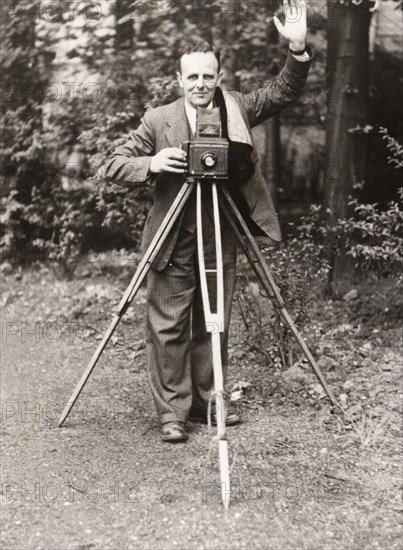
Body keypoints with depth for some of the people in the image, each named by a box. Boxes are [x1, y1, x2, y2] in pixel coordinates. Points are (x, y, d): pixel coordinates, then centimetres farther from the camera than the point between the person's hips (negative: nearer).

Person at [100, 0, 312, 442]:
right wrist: (151, 164, -22)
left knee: (214, 328, 11)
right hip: (173, 246, -2)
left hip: (221, 244, 3)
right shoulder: (158, 121, -3)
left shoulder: (238, 111, 3)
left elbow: (283, 92, -6)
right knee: (168, 329, 0)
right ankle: (172, 411, 11)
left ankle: (205, 401, 25)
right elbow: (111, 167, -3)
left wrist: (298, 49, -24)